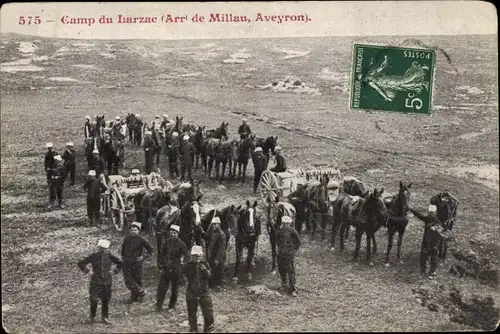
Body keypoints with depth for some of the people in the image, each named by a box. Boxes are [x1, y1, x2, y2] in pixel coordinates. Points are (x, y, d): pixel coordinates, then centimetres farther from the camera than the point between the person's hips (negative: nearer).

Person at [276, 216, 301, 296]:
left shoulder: (293, 232, -9)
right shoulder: (280, 231, 4)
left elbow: (298, 243, -1)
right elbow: (277, 240, 22)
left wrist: (294, 250, -3)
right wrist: (279, 248, 13)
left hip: (289, 254, -5)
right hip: (281, 254, 5)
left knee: (291, 272, -7)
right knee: (281, 269, 13)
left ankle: (293, 289, -3)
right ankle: (284, 284, 35)